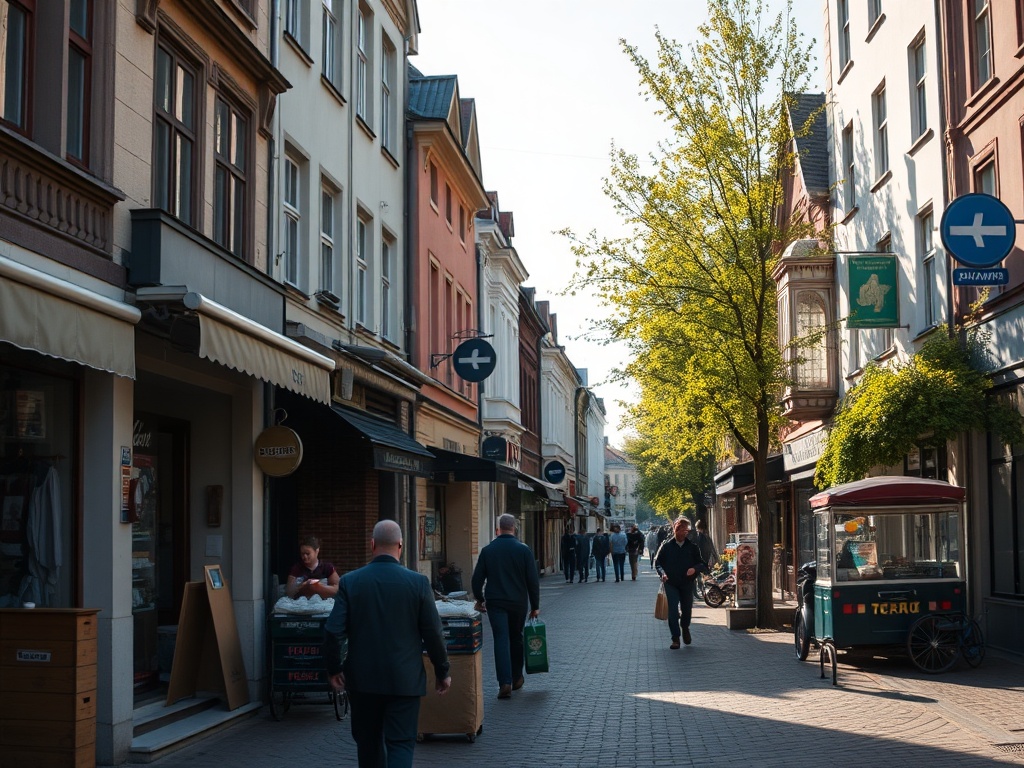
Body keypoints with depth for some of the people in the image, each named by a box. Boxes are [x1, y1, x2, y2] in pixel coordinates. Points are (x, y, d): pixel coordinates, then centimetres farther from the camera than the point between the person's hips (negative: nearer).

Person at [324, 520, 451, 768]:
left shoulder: (350, 581, -5)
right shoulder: (418, 583, -8)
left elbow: (333, 631, -7)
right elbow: (433, 633, -4)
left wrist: (334, 668, 7)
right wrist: (442, 671, 8)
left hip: (363, 679, 2)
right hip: (405, 680, -2)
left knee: (368, 742, 17)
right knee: (401, 743, 1)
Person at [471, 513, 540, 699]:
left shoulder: (487, 550, -1)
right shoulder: (524, 550, -5)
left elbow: (477, 578, 3)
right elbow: (533, 580, -5)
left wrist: (479, 599, 18)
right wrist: (535, 605, 3)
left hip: (495, 602, 0)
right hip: (518, 603, 0)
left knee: (501, 640, -3)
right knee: (516, 638, 17)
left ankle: (505, 682, -15)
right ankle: (516, 678, 27)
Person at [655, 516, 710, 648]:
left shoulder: (692, 547, 1)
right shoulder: (667, 546, -1)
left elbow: (703, 565, 2)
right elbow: (657, 562, 4)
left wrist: (695, 569, -20)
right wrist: (662, 573, -15)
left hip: (687, 584, 2)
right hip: (671, 584, -2)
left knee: (687, 610, 13)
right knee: (673, 611, -11)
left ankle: (685, 628, 44)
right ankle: (675, 638, -4)